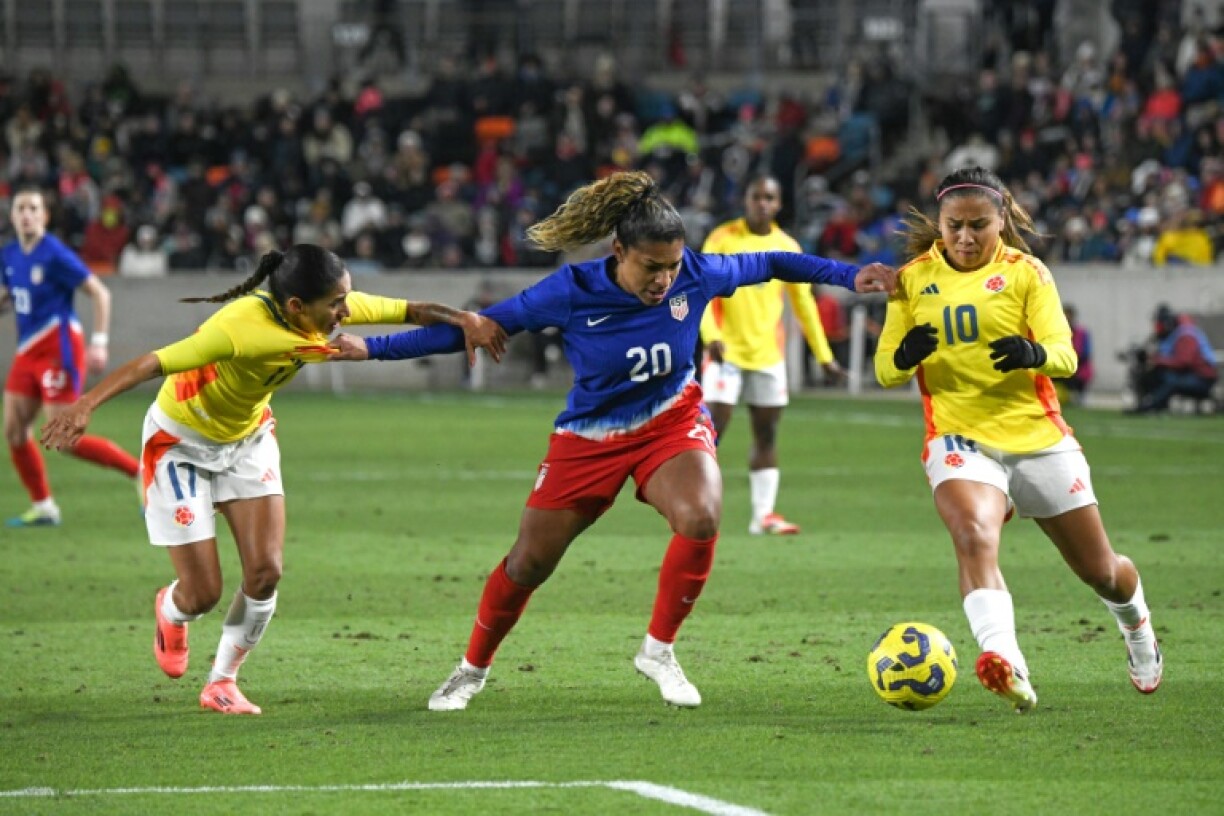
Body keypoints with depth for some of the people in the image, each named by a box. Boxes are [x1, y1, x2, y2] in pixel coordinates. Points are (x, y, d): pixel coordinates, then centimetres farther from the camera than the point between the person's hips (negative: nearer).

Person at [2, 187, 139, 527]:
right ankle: (43, 507, 15)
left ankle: (140, 471, 1)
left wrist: (99, 343, -18)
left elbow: (100, 292, -13)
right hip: (28, 351, 8)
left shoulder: (54, 254, -15)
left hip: (58, 350, -8)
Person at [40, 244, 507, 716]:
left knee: (265, 573, -8)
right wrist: (87, 404, -53)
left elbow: (408, 311, -6)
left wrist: (464, 319, -23)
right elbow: (152, 363, -42)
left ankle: (222, 682, 15)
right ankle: (171, 612, 36)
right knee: (203, 595, -4)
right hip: (182, 443, -6)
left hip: (248, 438, 6)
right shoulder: (240, 327, -39)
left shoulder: (329, 308, -19)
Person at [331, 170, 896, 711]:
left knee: (700, 518, -30)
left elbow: (767, 264, 0)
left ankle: (658, 651, -10)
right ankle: (472, 670, 30)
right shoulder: (573, 293, -24)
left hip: (671, 422, 1)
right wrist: (374, 349, -18)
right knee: (528, 563, 4)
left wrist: (850, 275, 2)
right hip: (590, 437, -1)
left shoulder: (695, 276, -19)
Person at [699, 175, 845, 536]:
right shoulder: (723, 239, -5)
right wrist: (711, 336, -26)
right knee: (713, 428, -10)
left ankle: (764, 514, 9)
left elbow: (803, 303, 13)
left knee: (767, 434, 5)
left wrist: (824, 356, 12)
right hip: (727, 350, -4)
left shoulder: (787, 248, 6)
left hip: (769, 354, 4)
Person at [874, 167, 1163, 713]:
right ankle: (1004, 662, -49)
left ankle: (1136, 627, 47)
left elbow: (1065, 357, -11)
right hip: (960, 439, 0)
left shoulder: (1025, 273, -1)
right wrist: (904, 356, -21)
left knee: (1099, 570, 12)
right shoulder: (914, 279, 4)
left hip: (1038, 437, 1)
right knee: (974, 537, -33)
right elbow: (885, 371, 4)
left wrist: (1034, 354, -35)